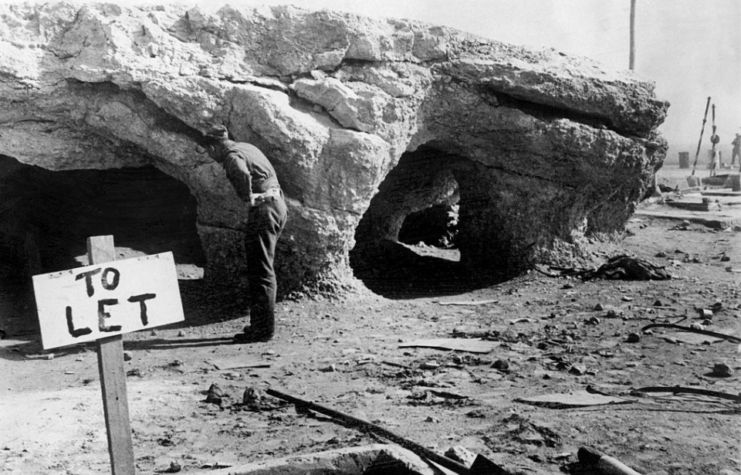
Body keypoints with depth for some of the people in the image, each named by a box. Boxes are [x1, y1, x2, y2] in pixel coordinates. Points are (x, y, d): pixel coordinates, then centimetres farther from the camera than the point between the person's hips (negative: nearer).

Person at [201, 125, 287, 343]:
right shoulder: (245, 147, 18)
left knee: (261, 272, -5)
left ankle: (263, 328, -2)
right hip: (277, 205, 10)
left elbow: (243, 174, -34)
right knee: (263, 270, 16)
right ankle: (260, 323, 22)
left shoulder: (232, 156, -11)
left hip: (263, 210, -10)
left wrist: (249, 199, -19)